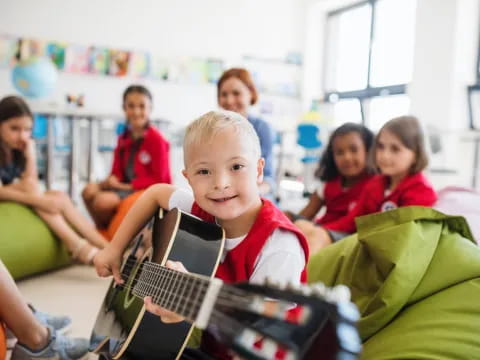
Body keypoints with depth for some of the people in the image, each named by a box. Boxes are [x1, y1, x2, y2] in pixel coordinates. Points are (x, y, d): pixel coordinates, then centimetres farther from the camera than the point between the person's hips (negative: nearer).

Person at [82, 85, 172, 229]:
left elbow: (159, 179, -13)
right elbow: (117, 173, 12)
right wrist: (111, 182, -12)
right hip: (126, 187, 7)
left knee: (104, 201, -24)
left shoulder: (156, 139, -13)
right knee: (89, 190, -11)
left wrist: (127, 186, -15)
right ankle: (102, 230, 6)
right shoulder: (123, 139, 9)